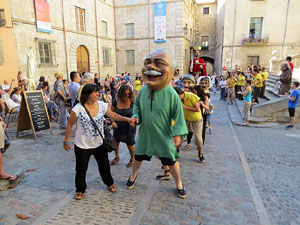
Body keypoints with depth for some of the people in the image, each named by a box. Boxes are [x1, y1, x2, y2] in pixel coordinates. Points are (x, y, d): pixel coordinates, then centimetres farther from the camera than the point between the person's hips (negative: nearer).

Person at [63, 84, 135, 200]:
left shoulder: (102, 105, -8)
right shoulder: (78, 108, -19)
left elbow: (113, 115, 2)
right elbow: (70, 125, -9)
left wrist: (127, 119, -11)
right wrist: (66, 141, -4)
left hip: (99, 143, 4)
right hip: (82, 145, -3)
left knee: (104, 165, 18)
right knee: (81, 168, 11)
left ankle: (109, 183, 43)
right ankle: (80, 190, 35)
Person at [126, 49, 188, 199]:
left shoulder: (171, 94, -19)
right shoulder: (144, 90, -6)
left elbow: (178, 115, -12)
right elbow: (137, 104, 12)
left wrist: (177, 134, -17)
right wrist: (136, 116, -6)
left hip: (164, 136, -3)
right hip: (145, 133, 4)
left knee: (171, 161, 11)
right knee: (138, 156, 22)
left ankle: (179, 184, 38)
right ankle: (133, 175, 52)